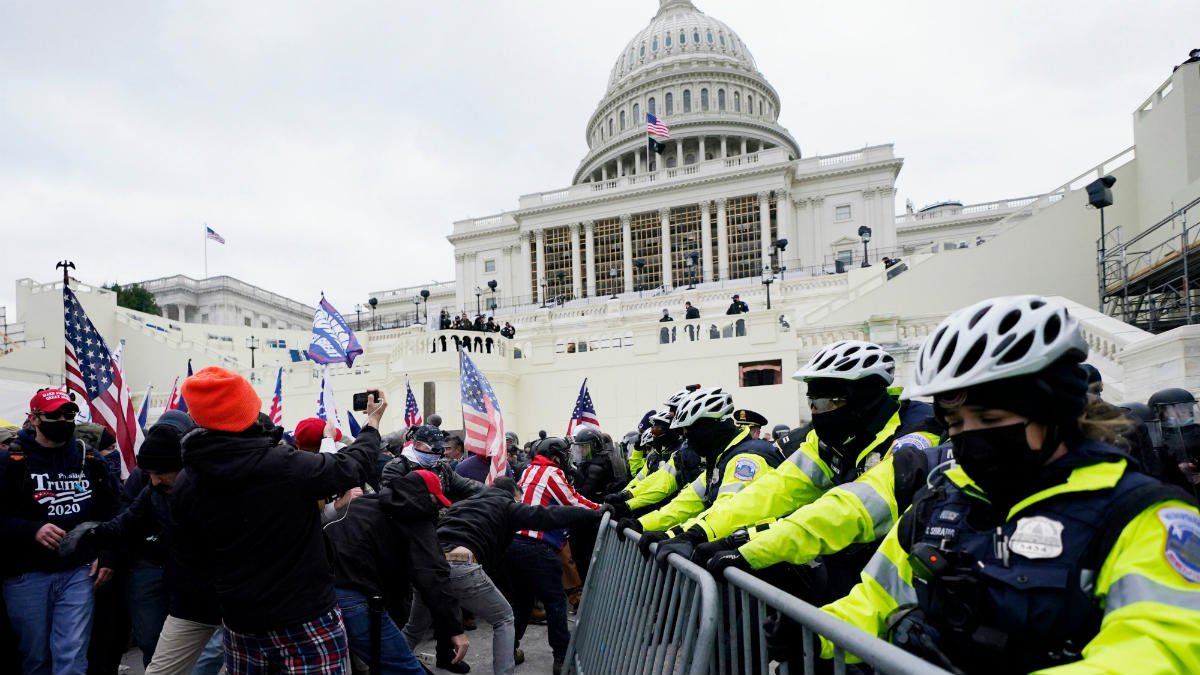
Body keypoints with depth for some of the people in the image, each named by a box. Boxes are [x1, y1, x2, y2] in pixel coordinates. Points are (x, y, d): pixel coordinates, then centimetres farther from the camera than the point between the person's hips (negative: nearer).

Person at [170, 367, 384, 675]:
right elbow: (352, 466, -6)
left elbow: (196, 558, 7)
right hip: (307, 620, -5)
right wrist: (373, 421, 12)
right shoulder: (287, 465, -22)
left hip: (240, 624, 5)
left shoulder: (184, 485, -6)